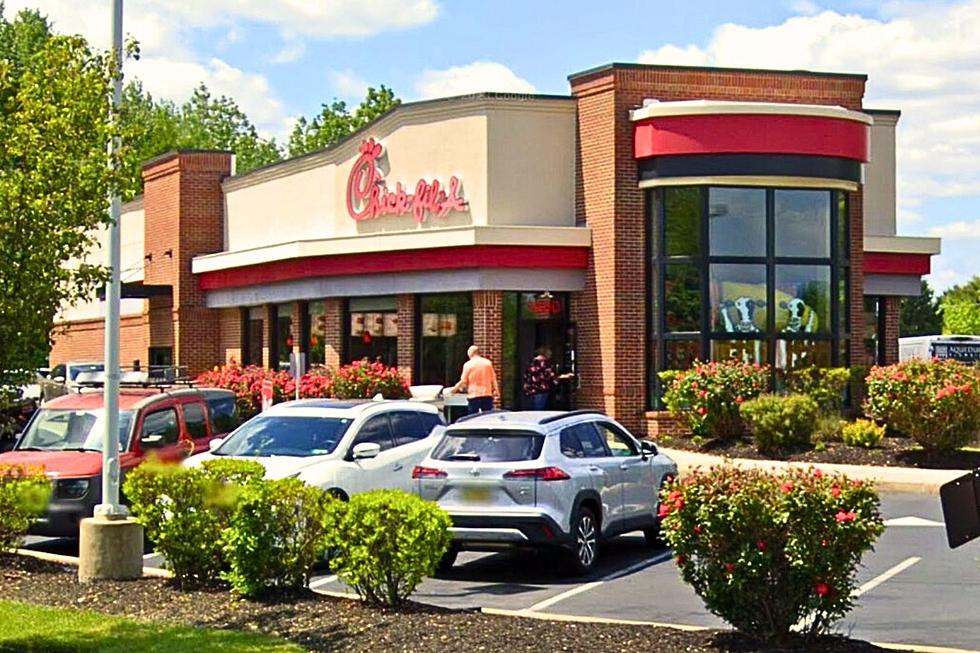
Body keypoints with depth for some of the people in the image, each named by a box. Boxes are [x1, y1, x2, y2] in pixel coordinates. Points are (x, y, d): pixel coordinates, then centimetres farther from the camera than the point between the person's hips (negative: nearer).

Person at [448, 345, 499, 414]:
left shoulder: (468, 364, -3)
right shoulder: (488, 363, 5)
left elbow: (463, 382, -3)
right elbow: (493, 379, 8)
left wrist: (454, 389, 11)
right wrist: (496, 390, 20)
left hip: (473, 396, -2)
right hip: (487, 395, 2)